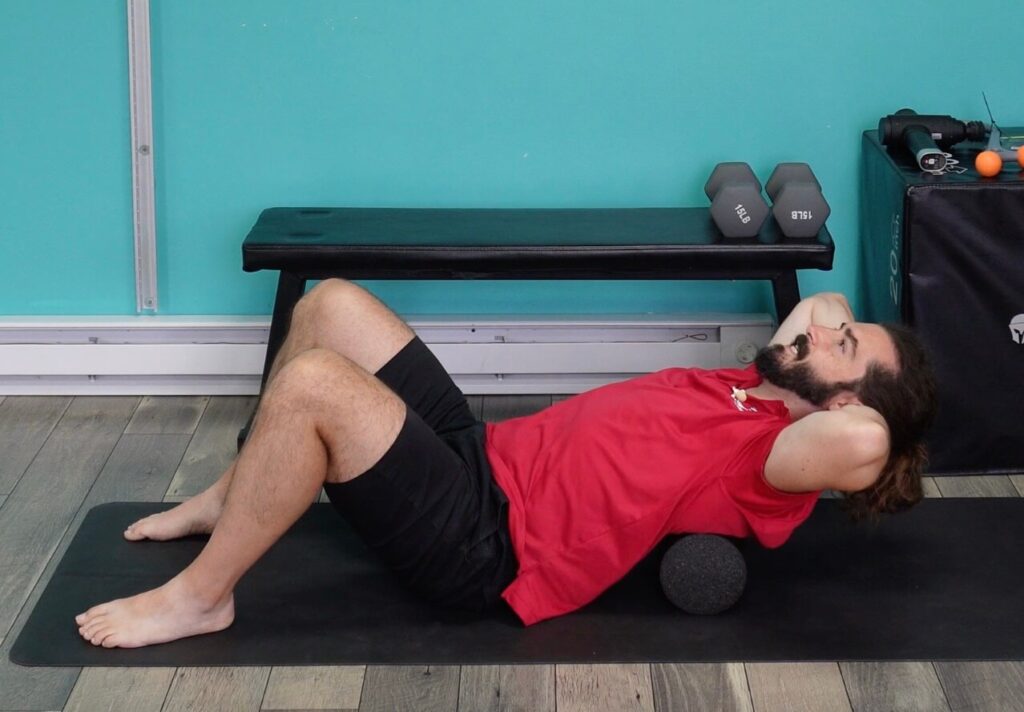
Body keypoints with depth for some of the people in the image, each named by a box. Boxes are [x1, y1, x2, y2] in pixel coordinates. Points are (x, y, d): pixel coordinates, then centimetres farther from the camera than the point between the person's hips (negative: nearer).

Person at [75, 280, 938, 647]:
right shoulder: (750, 392, 13)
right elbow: (816, 307, 32)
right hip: (485, 454, 10)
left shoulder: (779, 452, -13)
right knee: (331, 304, 9)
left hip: (483, 539, -10)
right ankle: (231, 500, 23)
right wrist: (830, 309, 11)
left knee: (312, 383, -28)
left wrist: (838, 381, -17)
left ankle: (198, 597, -11)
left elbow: (863, 442, -36)